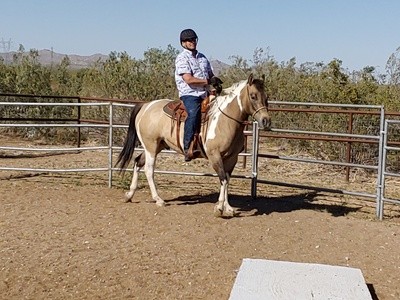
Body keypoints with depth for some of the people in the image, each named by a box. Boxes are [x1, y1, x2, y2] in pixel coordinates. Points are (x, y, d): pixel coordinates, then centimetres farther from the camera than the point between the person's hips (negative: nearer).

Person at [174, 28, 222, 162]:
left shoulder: (202, 57, 21)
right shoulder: (182, 58, -3)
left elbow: (211, 75, 25)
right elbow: (189, 80, -15)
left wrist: (216, 82, 0)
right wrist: (208, 81, -10)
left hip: (204, 94, 8)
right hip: (189, 94, -8)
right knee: (194, 112, -32)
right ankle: (187, 147, -34)